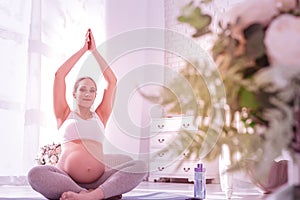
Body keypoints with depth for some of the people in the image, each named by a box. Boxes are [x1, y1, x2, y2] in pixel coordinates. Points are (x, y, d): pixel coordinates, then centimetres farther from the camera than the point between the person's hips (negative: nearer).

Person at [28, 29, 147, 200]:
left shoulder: (100, 117, 20)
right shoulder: (65, 115, 16)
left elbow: (112, 81, 17)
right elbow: (59, 75, 11)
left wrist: (94, 51, 20)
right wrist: (83, 49, 17)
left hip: (99, 178, 2)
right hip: (66, 178, -1)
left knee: (139, 166, -22)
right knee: (35, 174, -33)